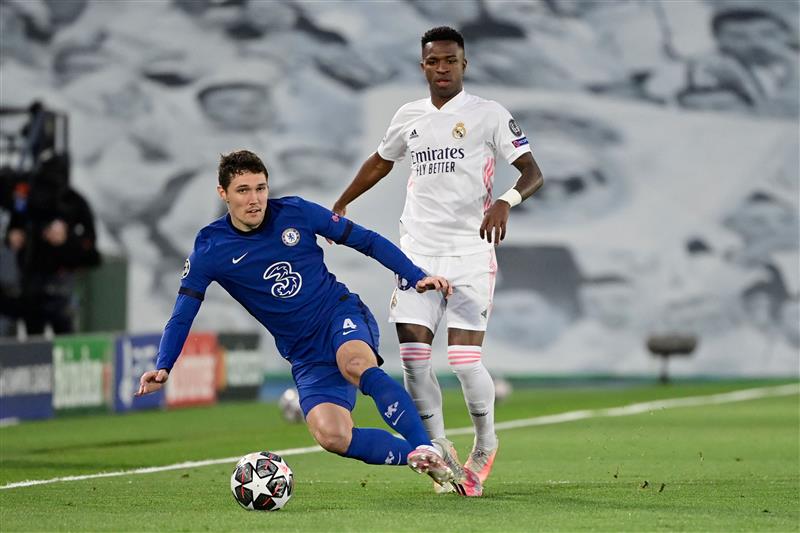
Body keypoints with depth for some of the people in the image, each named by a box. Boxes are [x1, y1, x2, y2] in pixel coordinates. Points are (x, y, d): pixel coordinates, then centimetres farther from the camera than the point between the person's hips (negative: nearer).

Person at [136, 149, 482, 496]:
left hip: (343, 315, -1)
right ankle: (422, 460, -14)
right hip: (307, 358, 1)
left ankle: (430, 451, -36)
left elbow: (366, 241, 5)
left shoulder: (295, 212, -4)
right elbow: (182, 315, -1)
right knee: (330, 436, -25)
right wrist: (163, 367, -17)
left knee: (356, 365, -38)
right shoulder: (210, 250, -4)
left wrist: (415, 277, -2)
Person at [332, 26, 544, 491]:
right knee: (413, 356, -6)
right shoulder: (409, 117, 12)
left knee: (465, 360, -11)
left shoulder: (489, 115, -3)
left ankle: (486, 445, 14)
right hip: (418, 251, 4)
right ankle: (439, 448, 12)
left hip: (470, 250, -4)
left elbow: (533, 172, -9)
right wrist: (340, 205, 35)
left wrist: (506, 201, -28)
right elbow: (380, 162, 31)